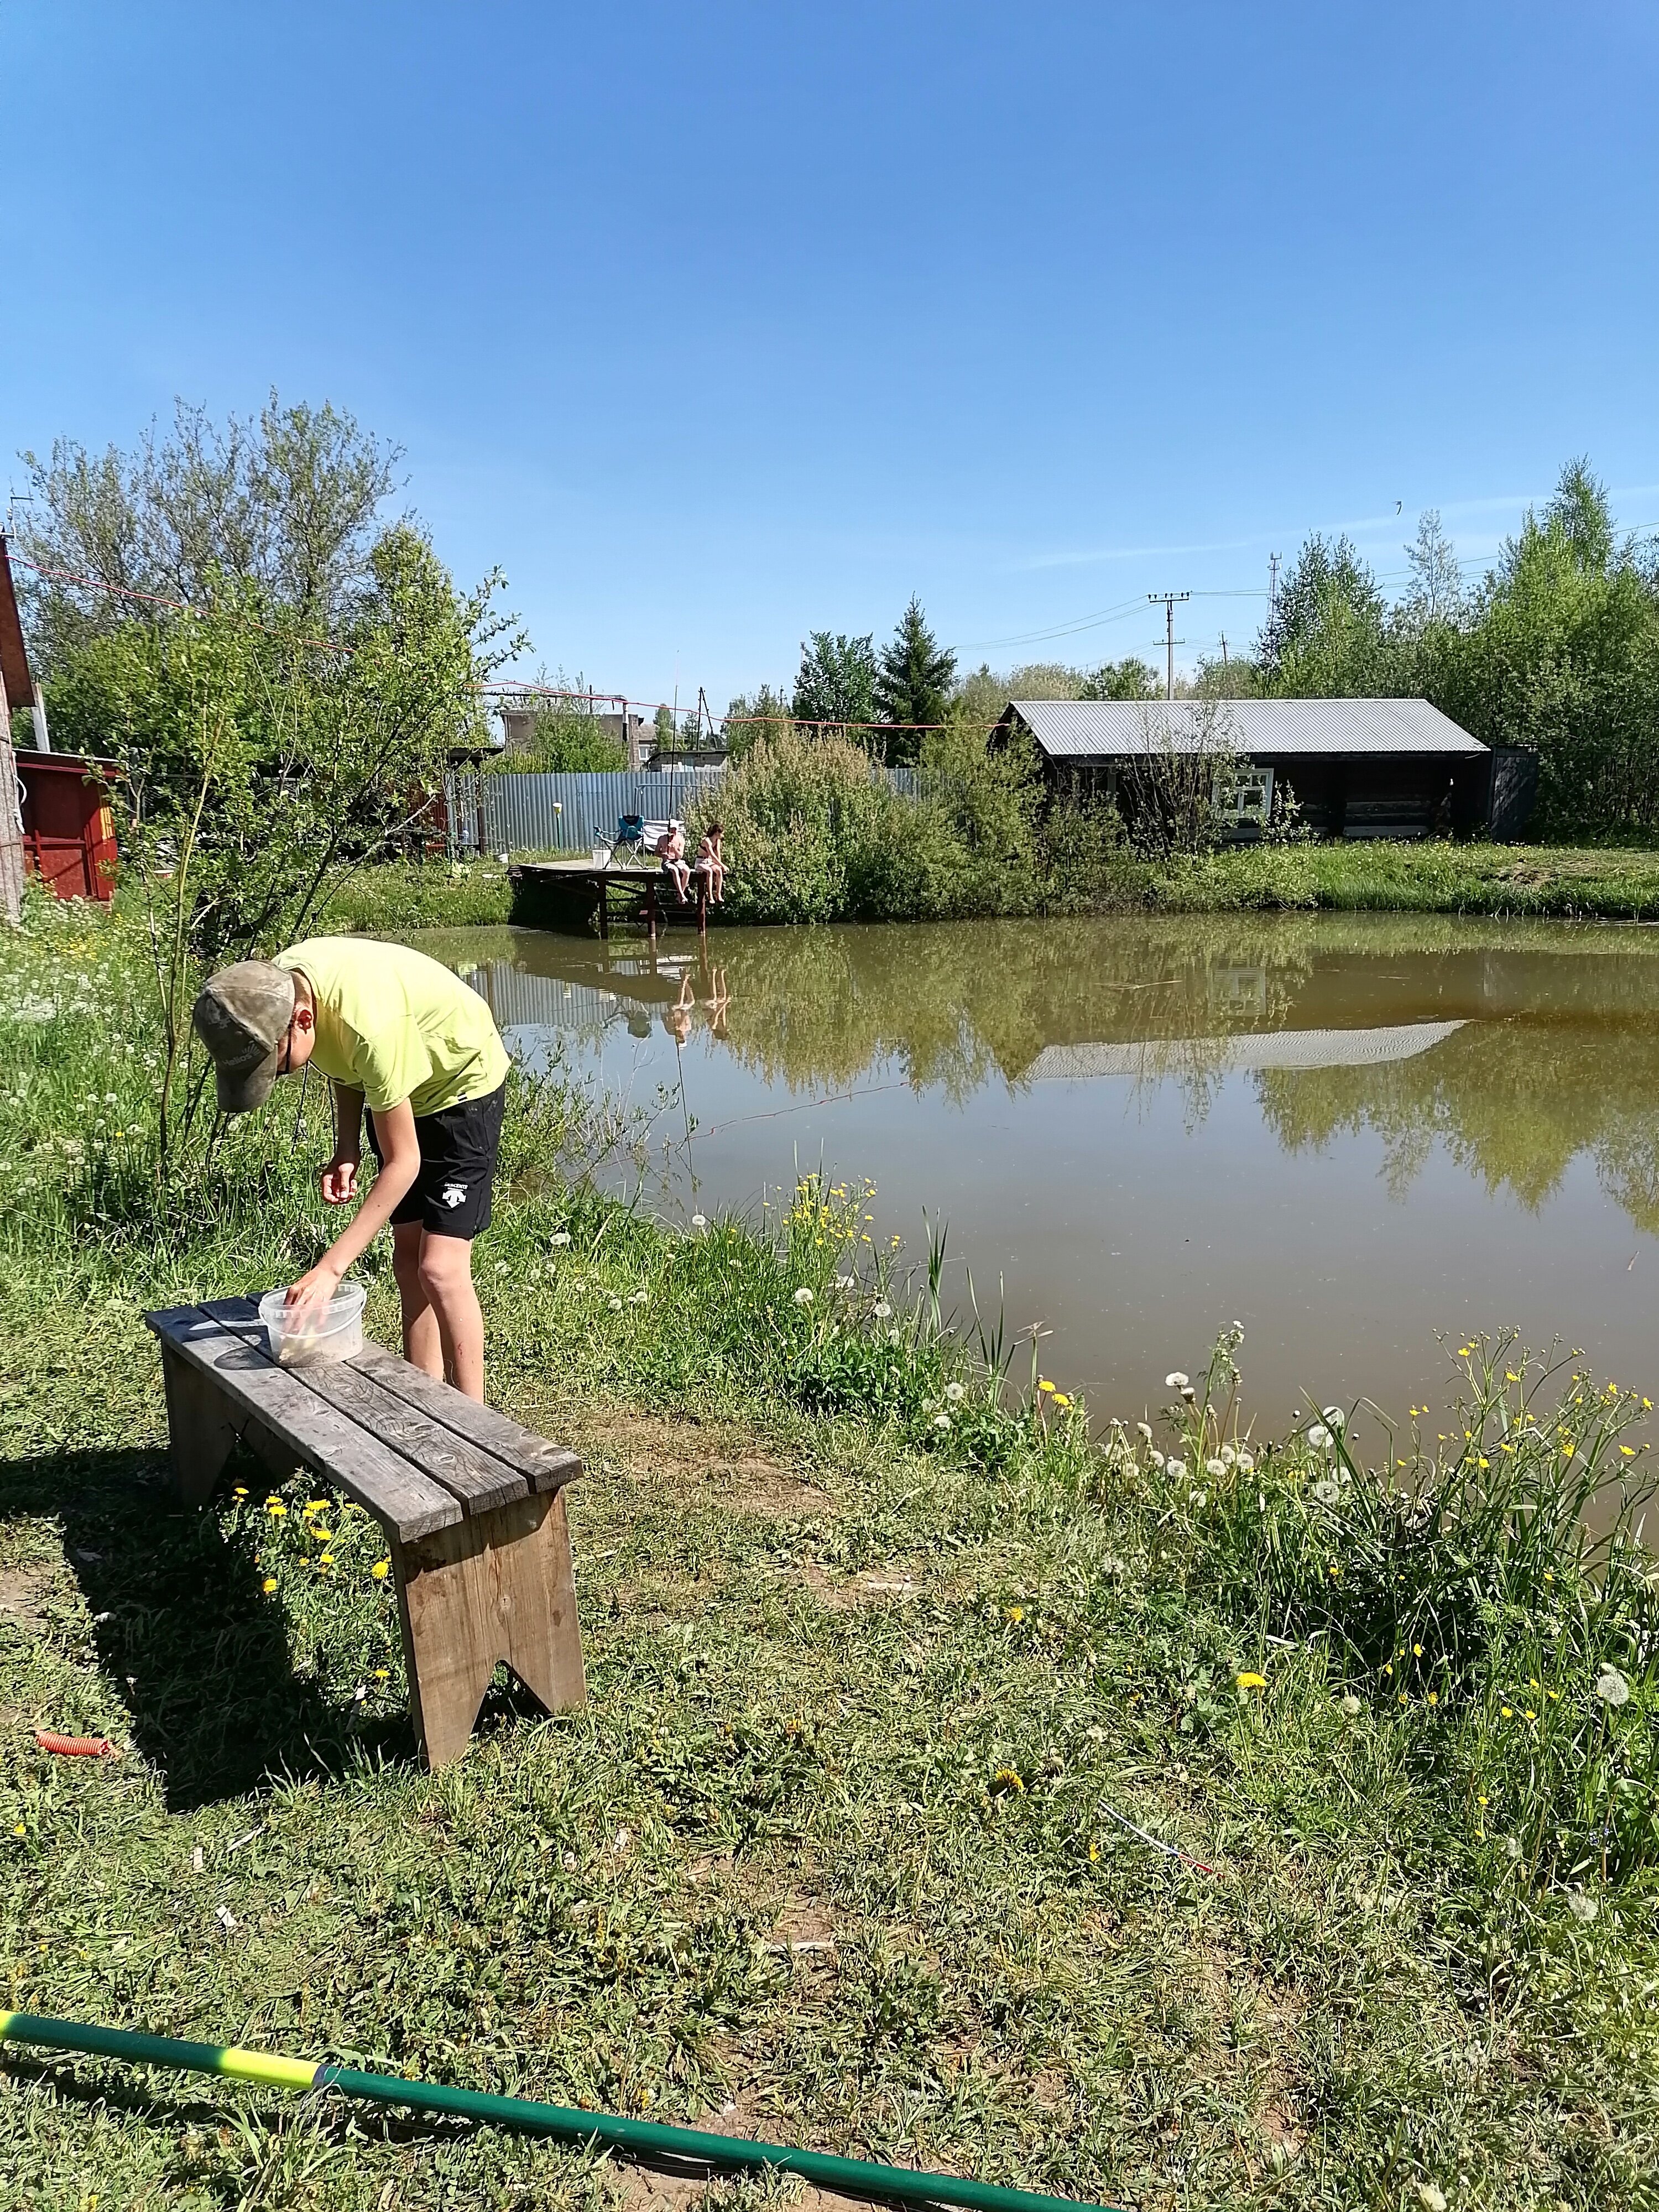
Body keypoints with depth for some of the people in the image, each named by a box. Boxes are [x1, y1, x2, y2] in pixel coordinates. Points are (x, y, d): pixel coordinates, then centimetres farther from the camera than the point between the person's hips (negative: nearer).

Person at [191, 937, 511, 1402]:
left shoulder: (370, 1025, -41)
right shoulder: (272, 988, -18)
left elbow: (402, 1163, -33)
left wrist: (330, 1268, -34)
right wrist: (347, 1146, -7)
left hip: (463, 1084, -8)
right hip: (399, 1088, 8)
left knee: (440, 1267, -15)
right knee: (408, 1259, 9)